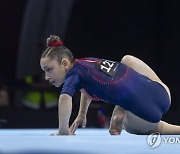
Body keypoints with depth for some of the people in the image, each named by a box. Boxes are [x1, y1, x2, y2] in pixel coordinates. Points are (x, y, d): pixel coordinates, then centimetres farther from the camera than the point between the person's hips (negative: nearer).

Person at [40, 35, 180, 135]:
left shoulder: (74, 73, -5)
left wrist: (63, 131, -18)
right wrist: (82, 114, 37)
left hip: (146, 115, -7)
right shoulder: (87, 62, 16)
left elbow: (65, 98, -27)